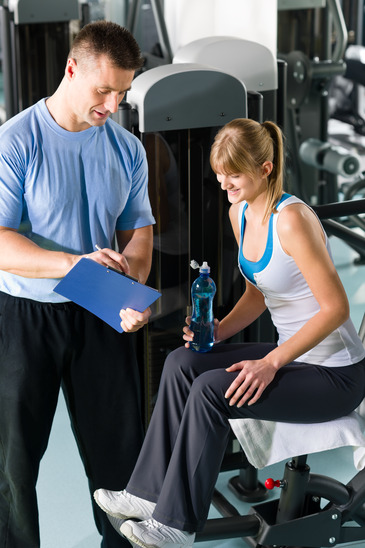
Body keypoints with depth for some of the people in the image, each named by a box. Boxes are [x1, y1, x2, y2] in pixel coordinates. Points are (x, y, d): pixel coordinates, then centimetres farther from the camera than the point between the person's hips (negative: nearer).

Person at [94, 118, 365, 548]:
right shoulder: (240, 212, 3)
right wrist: (220, 330, -3)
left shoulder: (291, 219, -24)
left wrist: (272, 362, -24)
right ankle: (150, 493, -1)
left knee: (211, 389, -22)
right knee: (182, 362, -9)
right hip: (291, 354, 8)